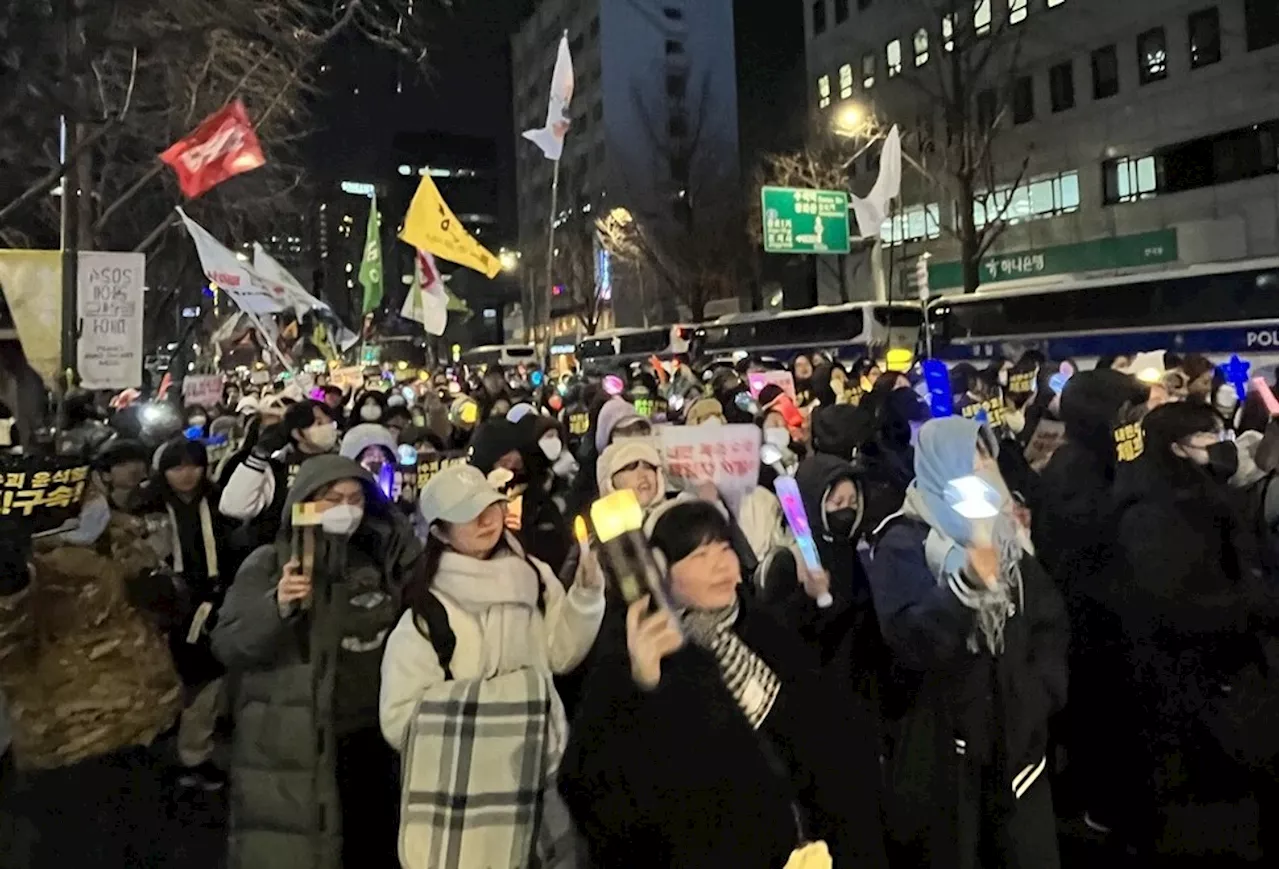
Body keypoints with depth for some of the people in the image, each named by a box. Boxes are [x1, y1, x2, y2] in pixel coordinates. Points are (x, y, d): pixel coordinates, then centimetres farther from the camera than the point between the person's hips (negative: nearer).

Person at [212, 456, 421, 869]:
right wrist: (276, 607, -27)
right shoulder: (268, 564, -3)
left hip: (368, 743, 4)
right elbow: (227, 647, -8)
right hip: (288, 750, -3)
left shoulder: (381, 561, 5)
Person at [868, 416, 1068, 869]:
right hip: (942, 743, -5)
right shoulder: (904, 542, -8)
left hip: (1017, 734, 5)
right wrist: (966, 582, -36)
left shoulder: (1006, 533, 10)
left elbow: (1049, 618, 12)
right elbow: (909, 640, -22)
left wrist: (1043, 690, -1)